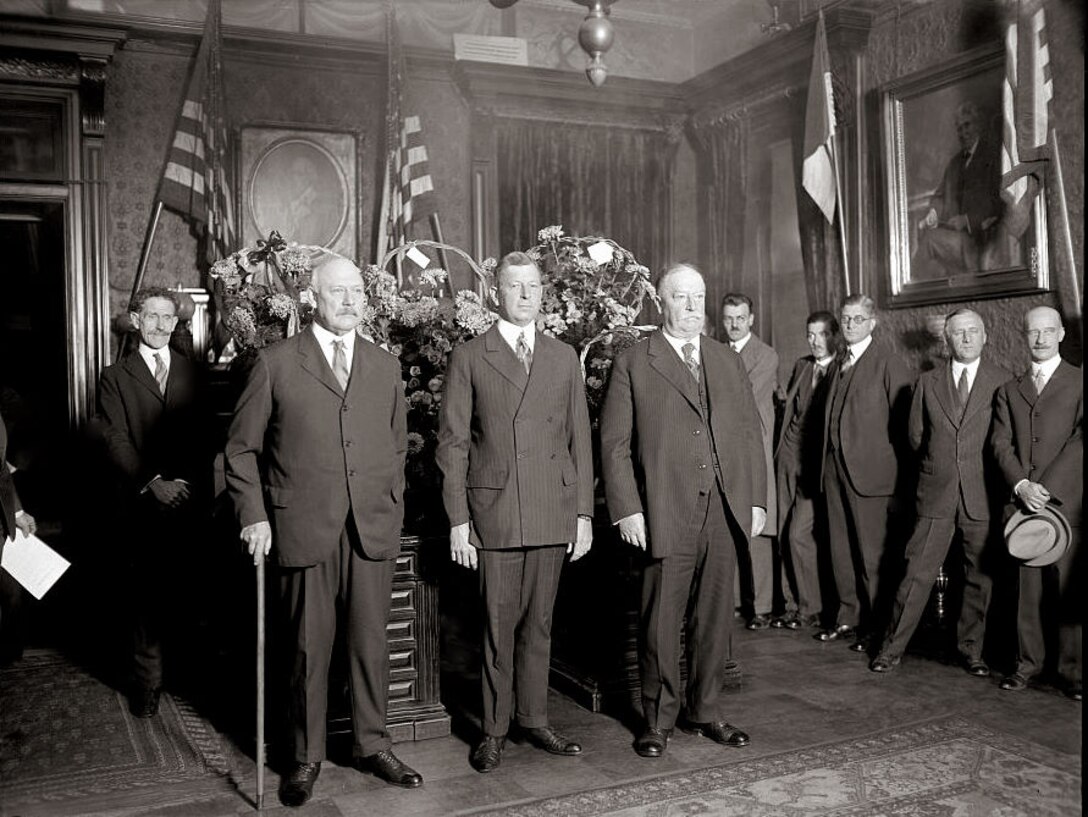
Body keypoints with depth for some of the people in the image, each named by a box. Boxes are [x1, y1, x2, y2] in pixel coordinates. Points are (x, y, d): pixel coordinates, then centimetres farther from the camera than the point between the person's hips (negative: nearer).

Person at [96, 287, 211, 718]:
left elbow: (204, 436, 7)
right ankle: (147, 679, 10)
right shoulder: (115, 376, 7)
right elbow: (116, 441, -1)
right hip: (143, 501, -1)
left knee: (186, 592, 0)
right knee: (147, 593, 1)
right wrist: (153, 483, -11)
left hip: (189, 499, 1)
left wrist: (188, 481, -7)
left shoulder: (191, 372, 12)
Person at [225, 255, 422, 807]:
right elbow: (241, 447, 3)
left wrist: (392, 508, 11)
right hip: (303, 528, -3)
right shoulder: (276, 363, 0)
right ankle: (306, 758, 23)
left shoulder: (386, 366, 11)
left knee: (371, 642, 9)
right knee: (309, 648, 6)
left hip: (373, 529, 3)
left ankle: (372, 746, 27)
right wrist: (254, 515, -4)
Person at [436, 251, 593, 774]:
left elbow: (579, 439, 11)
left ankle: (533, 720, 25)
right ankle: (494, 730, 18)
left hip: (553, 513, 3)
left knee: (538, 624, 11)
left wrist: (584, 513, 6)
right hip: (494, 514, -2)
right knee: (498, 625, 4)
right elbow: (452, 443, 0)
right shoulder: (468, 359, 2)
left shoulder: (564, 358, 11)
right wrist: (458, 520, -5)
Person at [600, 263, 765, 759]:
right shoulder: (633, 364, 1)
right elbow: (614, 442, -3)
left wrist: (756, 499, 7)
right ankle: (658, 720, 18)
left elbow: (750, 433, 15)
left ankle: (705, 712, 27)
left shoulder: (728, 361, 16)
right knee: (661, 622, 3)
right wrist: (626, 509, -11)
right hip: (665, 513, -4)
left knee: (714, 617, 12)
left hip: (723, 512, 4)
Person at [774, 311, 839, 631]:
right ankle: (803, 602, 18)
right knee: (785, 535, 6)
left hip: (818, 462, -6)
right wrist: (781, 449, 12)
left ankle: (811, 609, 4)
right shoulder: (801, 366, 13)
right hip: (790, 458, 6)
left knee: (799, 534, -11)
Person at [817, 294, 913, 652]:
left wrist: (898, 473, -9)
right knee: (841, 547, 11)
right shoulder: (838, 364, 17)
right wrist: (827, 459, 9)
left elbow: (903, 421, -7)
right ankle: (849, 617, 23)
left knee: (872, 551, -2)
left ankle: (876, 626, 9)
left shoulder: (889, 365, -5)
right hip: (835, 465, 7)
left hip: (870, 470, -7)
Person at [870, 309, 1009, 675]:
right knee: (917, 572, 0)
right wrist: (936, 466, 11)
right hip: (936, 493, 0)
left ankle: (971, 650, 21)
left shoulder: (1003, 381, 3)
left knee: (979, 576, 7)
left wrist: (976, 469, 4)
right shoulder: (928, 382, 8)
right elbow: (916, 433, 15)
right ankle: (892, 647, 7)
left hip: (982, 494, 0)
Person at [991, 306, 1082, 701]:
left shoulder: (1078, 383, 6)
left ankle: (1072, 669, 6)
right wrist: (1021, 485, -8)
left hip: (1065, 501, -3)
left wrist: (1047, 487, -12)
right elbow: (1000, 443, 8)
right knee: (1027, 586, 4)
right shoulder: (1008, 391, 17)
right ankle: (1027, 663, 12)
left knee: (1068, 586, -3)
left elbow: (1079, 441, -4)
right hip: (1020, 500, 3)